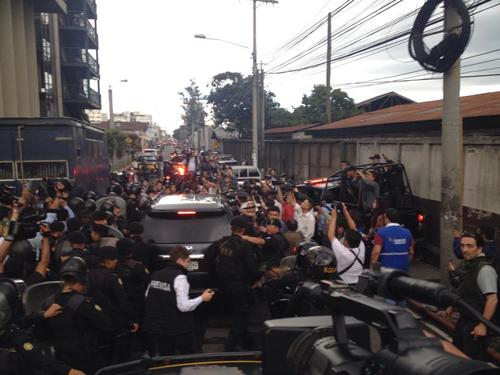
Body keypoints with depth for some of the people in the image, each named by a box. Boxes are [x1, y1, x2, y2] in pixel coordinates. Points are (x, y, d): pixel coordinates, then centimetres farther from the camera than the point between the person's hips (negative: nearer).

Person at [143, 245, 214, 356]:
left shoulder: (156, 274, 3)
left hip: (156, 326, 6)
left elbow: (147, 296, 14)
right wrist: (202, 298, -12)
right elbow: (183, 306, -22)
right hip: (177, 328, -6)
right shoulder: (179, 277, -18)